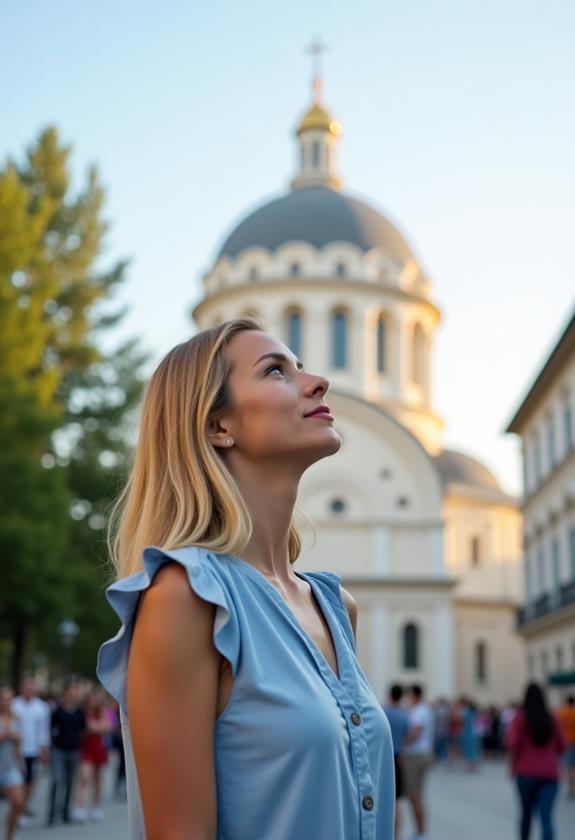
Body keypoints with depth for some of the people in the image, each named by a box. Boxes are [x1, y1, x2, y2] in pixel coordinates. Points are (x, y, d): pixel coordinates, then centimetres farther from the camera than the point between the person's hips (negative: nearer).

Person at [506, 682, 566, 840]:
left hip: (527, 772, -1)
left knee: (526, 812, 19)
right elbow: (562, 746, 10)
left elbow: (513, 744, -14)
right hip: (550, 773, 1)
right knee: (546, 816, -7)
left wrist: (512, 766, 0)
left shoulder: (521, 716, -5)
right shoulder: (551, 719, 5)